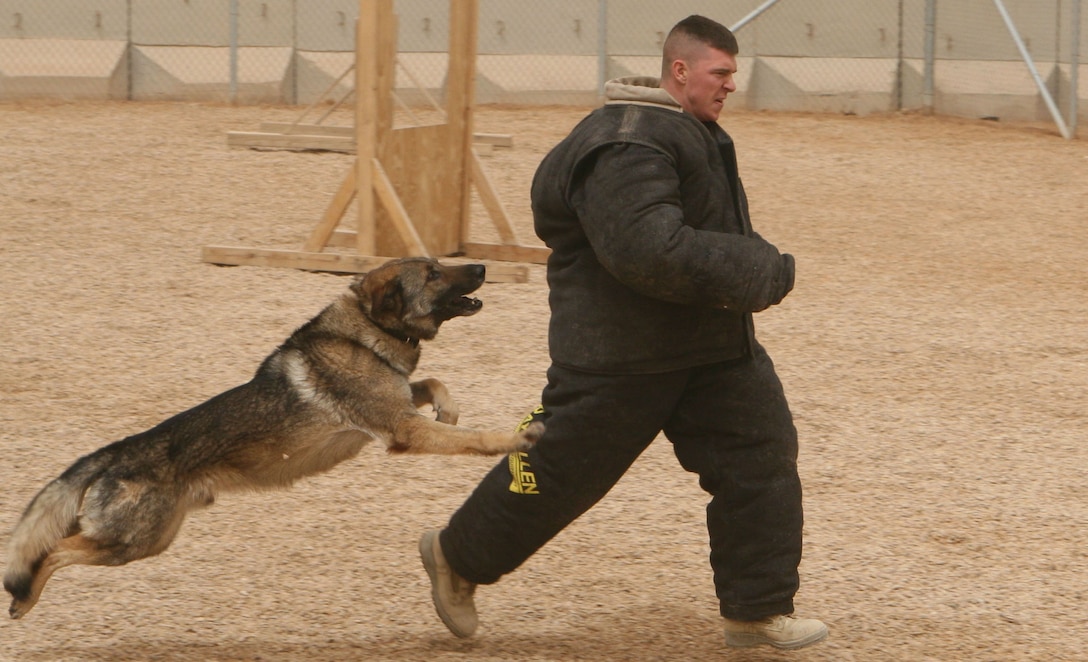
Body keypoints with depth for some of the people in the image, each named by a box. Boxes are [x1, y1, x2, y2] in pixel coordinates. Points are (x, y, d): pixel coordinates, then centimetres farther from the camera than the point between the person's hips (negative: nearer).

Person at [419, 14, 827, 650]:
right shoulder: (628, 146, -23)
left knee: (762, 456, 1)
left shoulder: (693, 133, 12)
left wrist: (759, 270, 13)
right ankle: (457, 557, 25)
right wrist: (763, 272, -26)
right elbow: (651, 251, -33)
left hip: (714, 346, 9)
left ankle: (758, 610, 9)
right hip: (623, 353, -9)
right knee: (564, 468, 3)